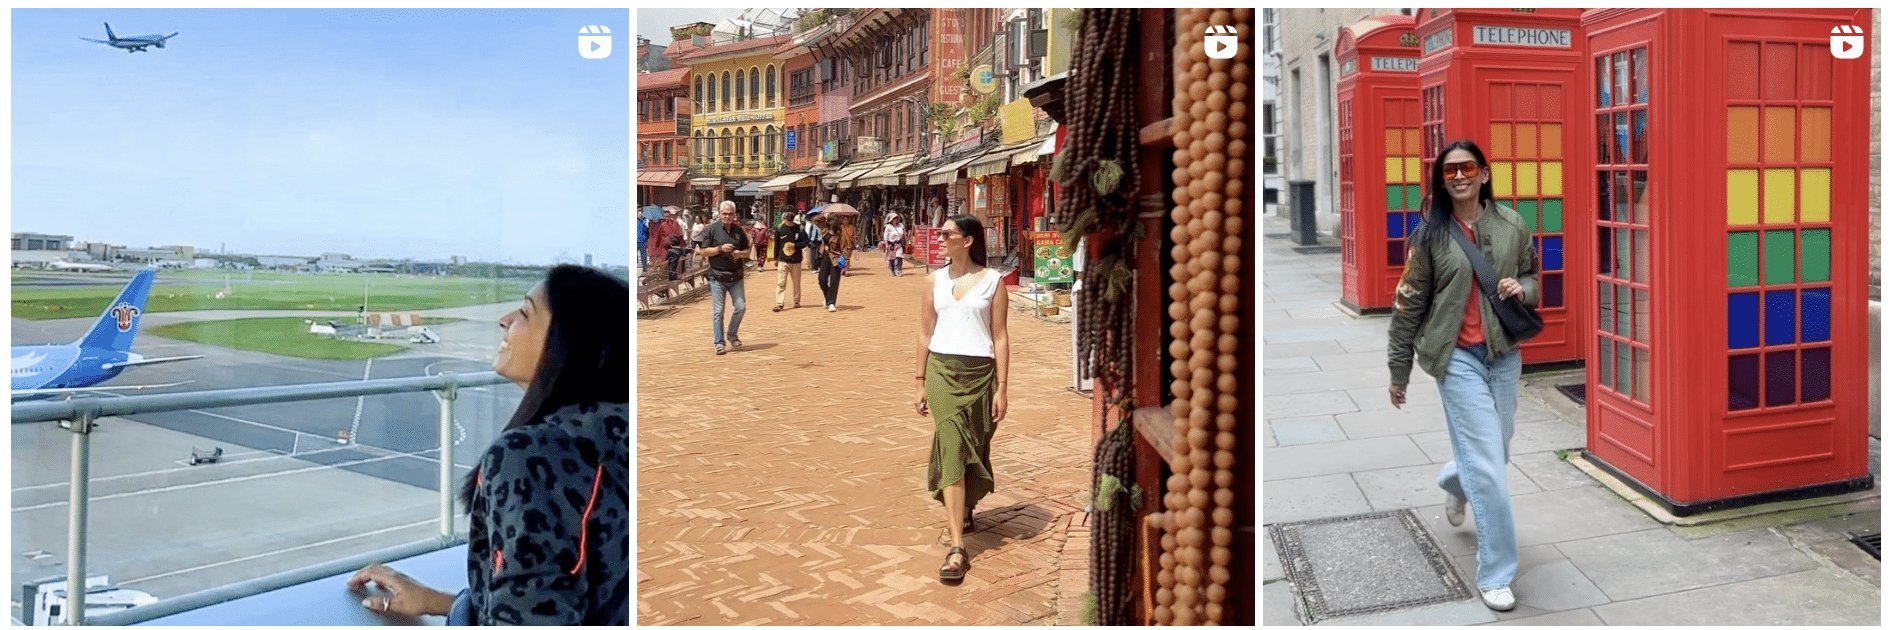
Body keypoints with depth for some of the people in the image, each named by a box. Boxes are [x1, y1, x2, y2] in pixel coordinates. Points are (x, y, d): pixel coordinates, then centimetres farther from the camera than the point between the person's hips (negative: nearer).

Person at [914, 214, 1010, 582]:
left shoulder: (992, 281, 0)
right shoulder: (936, 280, 8)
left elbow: (999, 336, -1)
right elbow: (926, 332, 12)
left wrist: (1001, 387, -4)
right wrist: (920, 381, 10)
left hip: (980, 371, -1)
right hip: (942, 369, 1)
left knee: (975, 448, 10)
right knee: (951, 447, -10)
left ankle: (965, 510, 40)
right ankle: (956, 546, -13)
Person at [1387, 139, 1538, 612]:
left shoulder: (1512, 225, 2)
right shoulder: (1430, 234, -6)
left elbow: (1532, 277, 17)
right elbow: (1408, 305, -2)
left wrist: (1521, 289, -10)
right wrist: (1398, 372, 2)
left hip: (1504, 353, 4)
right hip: (1458, 357, -4)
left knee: (1491, 447, 17)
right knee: (1489, 466, -7)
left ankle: (1455, 483, 55)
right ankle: (1496, 574, 6)